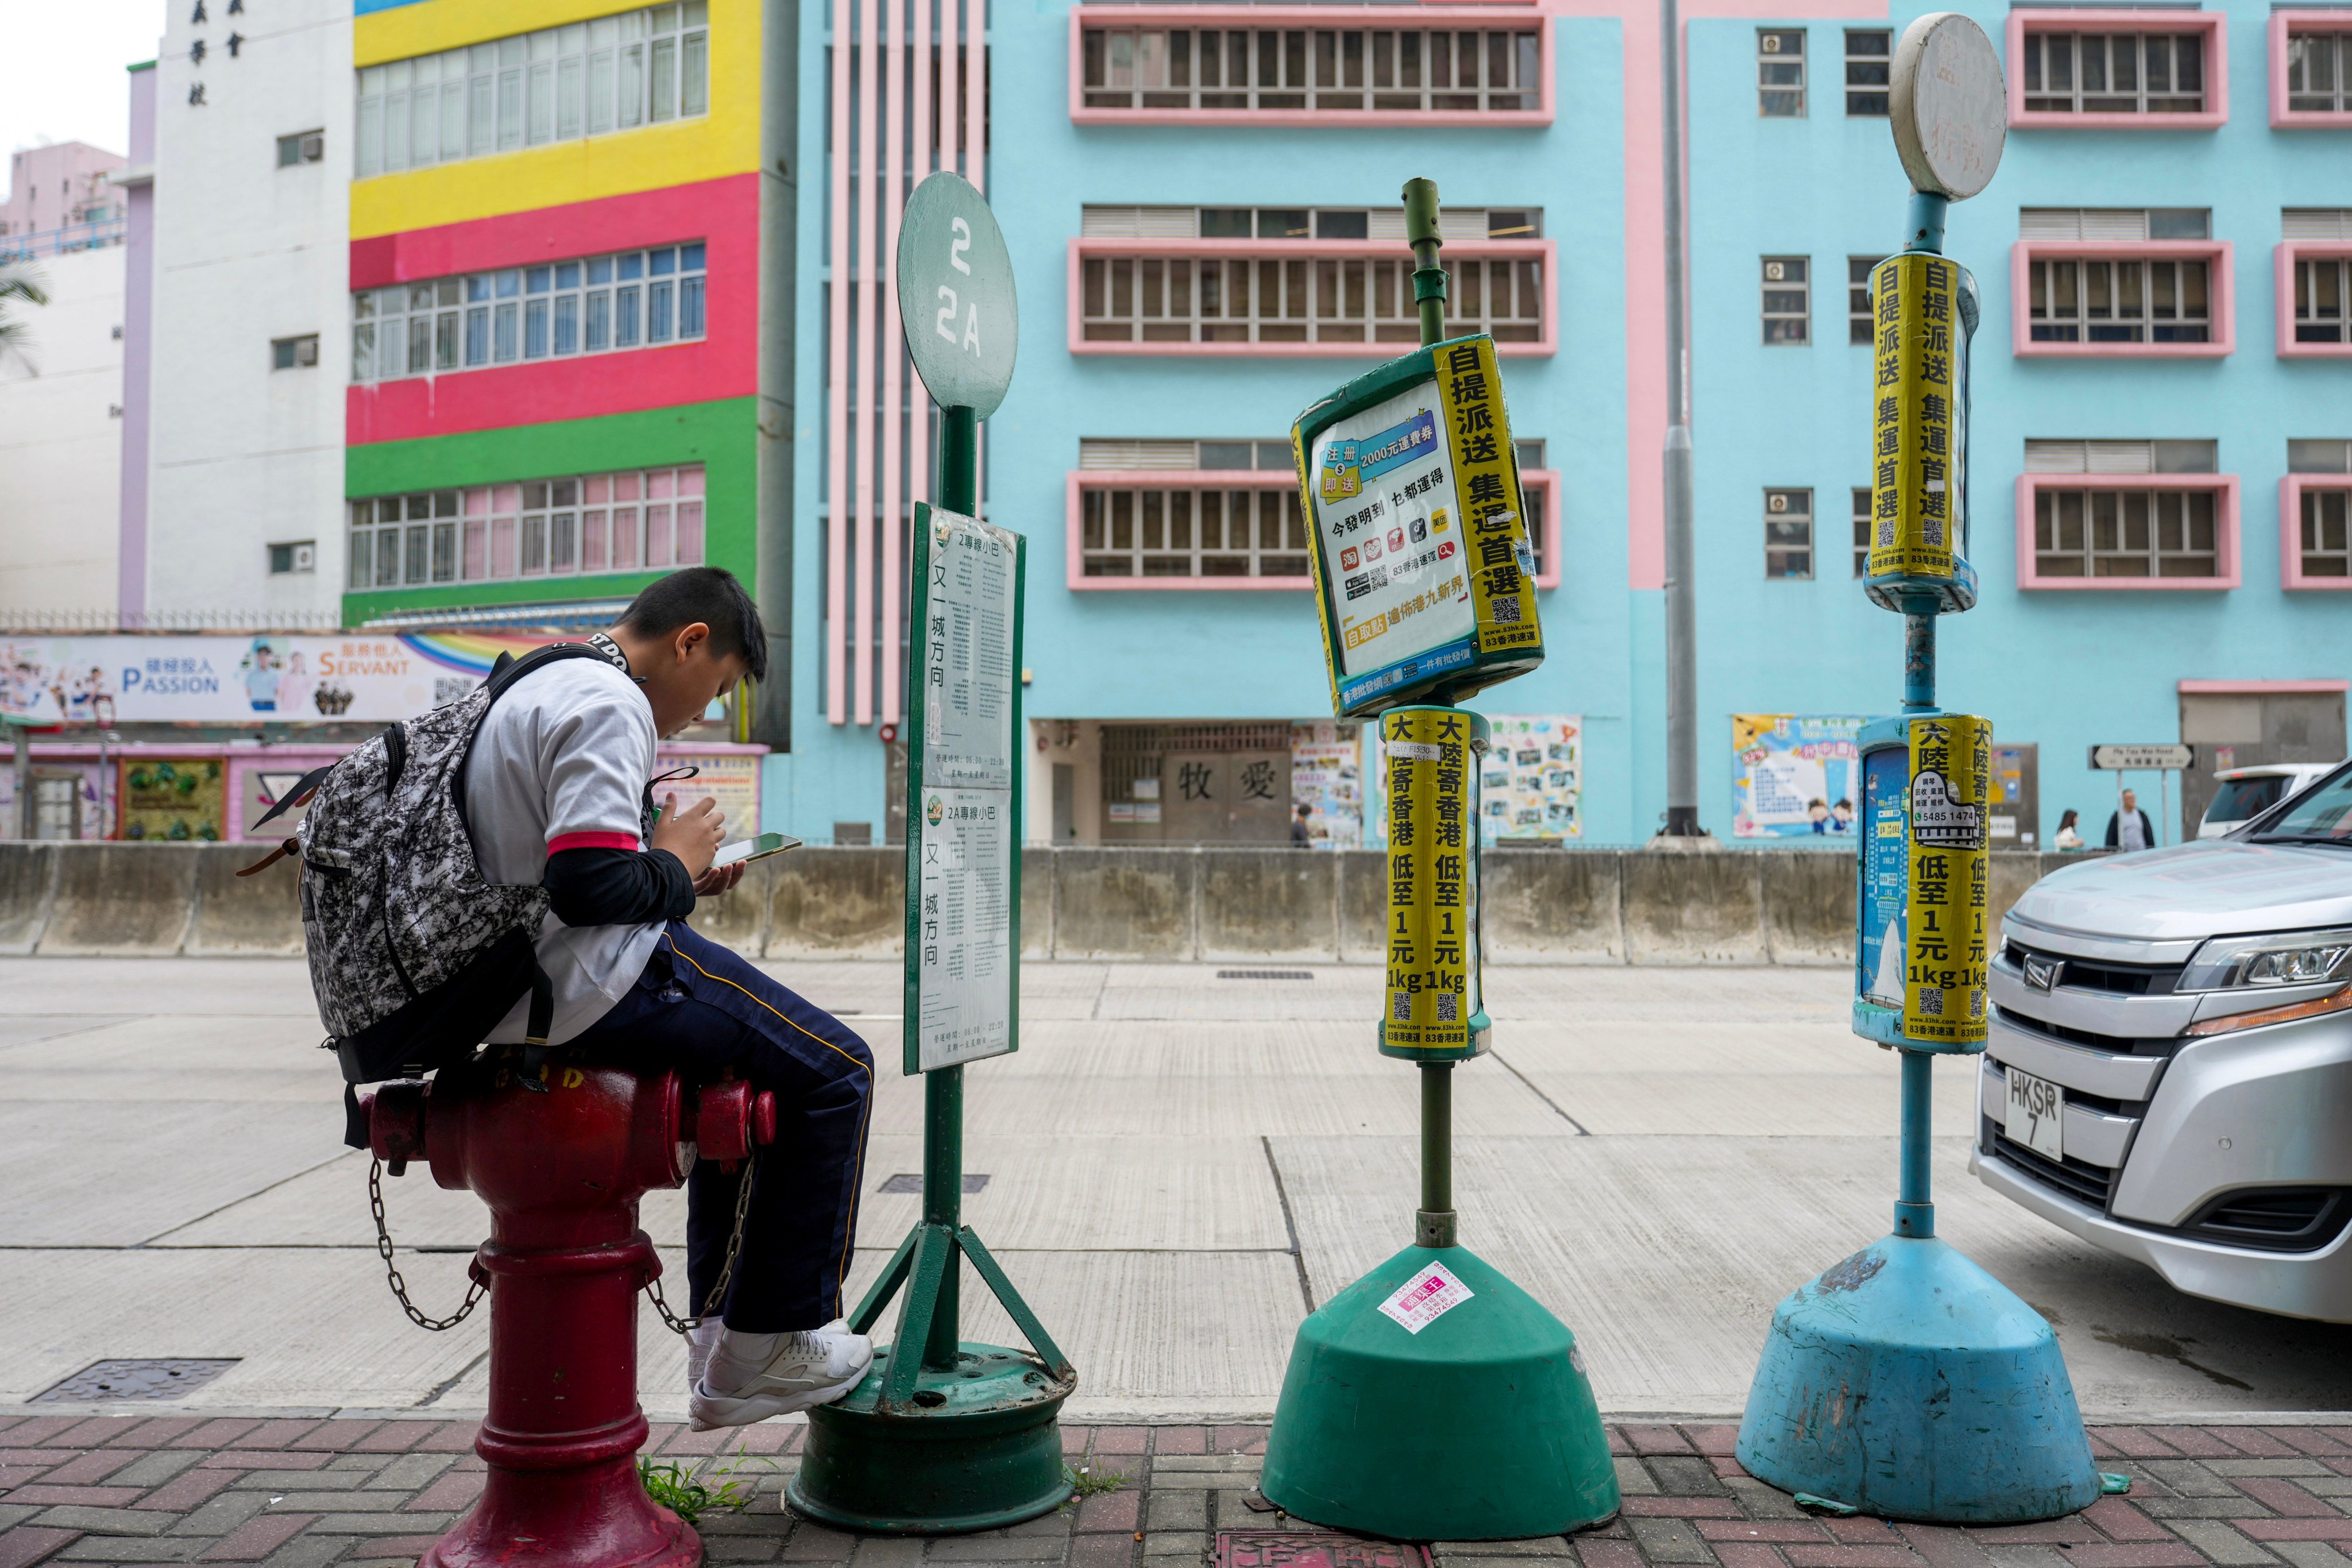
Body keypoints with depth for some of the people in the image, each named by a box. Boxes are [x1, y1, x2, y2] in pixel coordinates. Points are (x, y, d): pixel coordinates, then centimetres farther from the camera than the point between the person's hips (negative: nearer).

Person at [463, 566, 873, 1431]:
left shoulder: (536, 691, 19)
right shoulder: (609, 704, -15)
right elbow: (588, 883, -27)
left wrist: (676, 875, 13)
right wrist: (676, 868, -8)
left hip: (519, 993, 11)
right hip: (599, 986, -11)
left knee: (740, 1069, 27)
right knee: (831, 1070, -3)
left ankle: (723, 1337, 26)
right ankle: (768, 1346, 3)